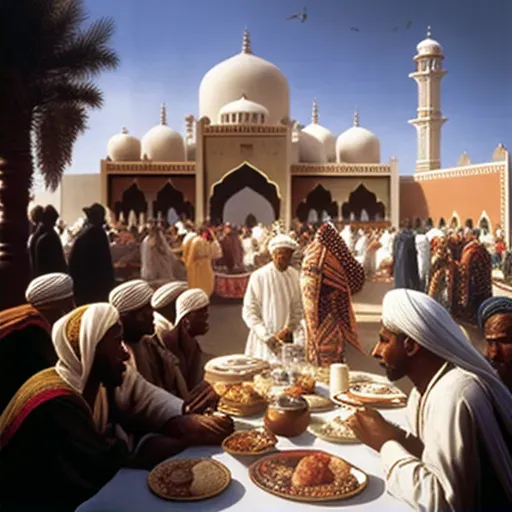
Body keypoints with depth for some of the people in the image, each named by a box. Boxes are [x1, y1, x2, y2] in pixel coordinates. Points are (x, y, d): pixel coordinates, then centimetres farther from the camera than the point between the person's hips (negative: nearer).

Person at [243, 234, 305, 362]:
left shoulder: (295, 276, 2)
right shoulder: (259, 276, -8)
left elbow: (299, 310, 6)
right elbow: (248, 312, -7)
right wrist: (268, 337, -13)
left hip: (288, 341, 3)